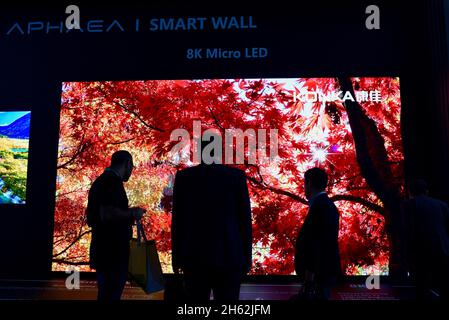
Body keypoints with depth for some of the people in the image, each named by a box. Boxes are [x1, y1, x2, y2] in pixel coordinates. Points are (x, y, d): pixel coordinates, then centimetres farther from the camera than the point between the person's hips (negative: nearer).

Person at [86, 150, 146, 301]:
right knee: (112, 294, -2)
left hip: (102, 250, 10)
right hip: (113, 252, -10)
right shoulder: (113, 181, -14)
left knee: (106, 294, 17)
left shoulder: (100, 181, 16)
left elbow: (91, 219, 20)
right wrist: (132, 213, -11)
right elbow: (107, 214, -28)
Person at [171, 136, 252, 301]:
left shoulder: (184, 176, -1)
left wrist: (177, 257, 9)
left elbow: (177, 220, 0)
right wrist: (247, 257, 6)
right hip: (229, 255, -1)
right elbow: (245, 218, -2)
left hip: (194, 256, 1)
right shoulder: (237, 176, -3)